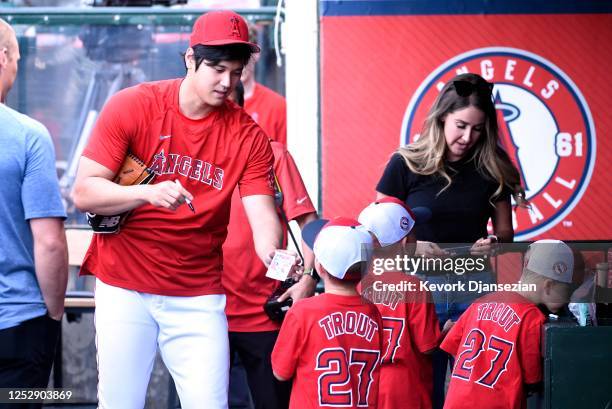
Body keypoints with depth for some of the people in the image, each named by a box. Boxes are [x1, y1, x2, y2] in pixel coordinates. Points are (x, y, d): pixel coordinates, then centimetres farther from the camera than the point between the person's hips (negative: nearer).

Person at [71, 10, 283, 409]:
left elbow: (262, 216, -10)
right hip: (124, 289, -1)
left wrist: (276, 261, -32)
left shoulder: (248, 136, 0)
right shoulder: (131, 106, -6)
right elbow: (83, 192, -10)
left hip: (199, 296, 2)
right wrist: (148, 193, -28)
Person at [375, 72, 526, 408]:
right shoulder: (405, 164, -4)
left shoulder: (492, 167, 2)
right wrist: (411, 247, -19)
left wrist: (493, 241, -10)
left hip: (475, 289, 2)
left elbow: (505, 231, 12)